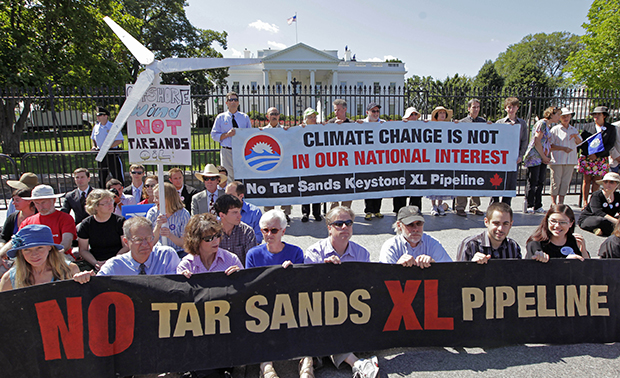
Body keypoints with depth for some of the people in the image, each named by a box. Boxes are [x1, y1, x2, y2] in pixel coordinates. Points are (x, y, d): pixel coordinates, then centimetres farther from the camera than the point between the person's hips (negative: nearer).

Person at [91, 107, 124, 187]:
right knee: (101, 177, 13)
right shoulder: (96, 127, 9)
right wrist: (94, 146, 4)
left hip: (112, 154, -6)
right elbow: (93, 139, 24)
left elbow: (120, 140, -14)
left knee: (117, 176, -4)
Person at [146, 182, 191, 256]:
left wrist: (170, 235, -25)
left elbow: (184, 244, -6)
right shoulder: (152, 213, 0)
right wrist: (157, 227, -22)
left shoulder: (183, 214, -6)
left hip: (178, 252, -1)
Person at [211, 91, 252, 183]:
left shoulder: (245, 117, 12)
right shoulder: (221, 117, 8)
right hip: (227, 151, -1)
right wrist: (227, 134, -10)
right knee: (229, 177, -1)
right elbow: (214, 135, 6)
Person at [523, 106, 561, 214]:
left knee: (540, 183, 9)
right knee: (532, 182, -4)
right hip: (535, 157, -9)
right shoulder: (542, 123, -9)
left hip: (543, 158, 9)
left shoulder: (548, 126, 18)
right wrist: (544, 157, -11)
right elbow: (537, 142, -16)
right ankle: (529, 206, 2)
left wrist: (547, 157, 10)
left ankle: (537, 206, 14)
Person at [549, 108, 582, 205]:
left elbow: (579, 142, 14)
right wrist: (563, 148, -15)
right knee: (556, 182, -1)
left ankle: (561, 202, 13)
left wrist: (576, 136, -6)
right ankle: (553, 202, 8)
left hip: (570, 161, 4)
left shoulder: (573, 129, 14)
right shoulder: (555, 129, -1)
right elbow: (550, 145, -5)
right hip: (557, 160, -4)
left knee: (565, 182, 5)